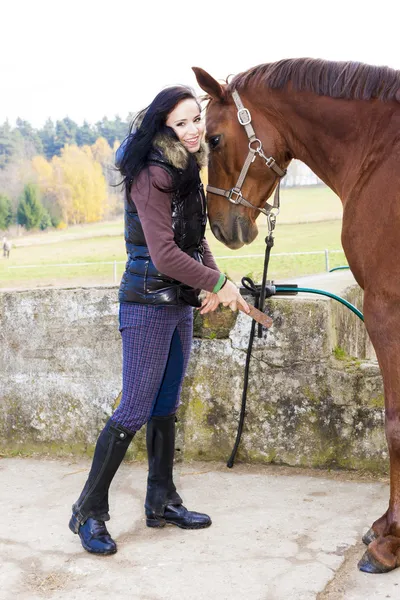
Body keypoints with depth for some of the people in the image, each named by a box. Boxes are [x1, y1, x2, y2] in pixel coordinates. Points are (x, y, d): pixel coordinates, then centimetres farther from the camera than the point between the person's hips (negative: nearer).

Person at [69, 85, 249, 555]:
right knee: (134, 412, -4)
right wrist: (219, 283, -16)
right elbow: (164, 254, -24)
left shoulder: (187, 172, 11)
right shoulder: (152, 177, -18)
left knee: (166, 408, 15)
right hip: (148, 307, -9)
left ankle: (161, 503, 27)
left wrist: (212, 283, 0)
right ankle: (89, 512, 9)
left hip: (180, 305, 9)